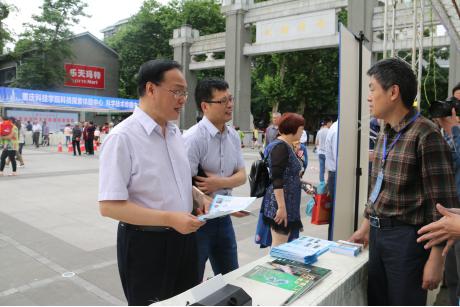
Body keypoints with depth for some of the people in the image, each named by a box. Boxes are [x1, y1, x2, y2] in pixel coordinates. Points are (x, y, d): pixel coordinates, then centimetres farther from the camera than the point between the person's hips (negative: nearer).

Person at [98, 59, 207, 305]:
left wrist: (198, 197, -1)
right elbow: (109, 206, -23)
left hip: (183, 237, 8)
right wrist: (170, 219, -27)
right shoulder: (122, 137, -19)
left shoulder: (175, 133, 6)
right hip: (145, 243, -7)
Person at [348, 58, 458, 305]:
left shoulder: (425, 135, -15)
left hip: (407, 238, -7)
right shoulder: (385, 135, 9)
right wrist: (366, 227, 19)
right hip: (378, 235, 7)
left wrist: (436, 259, -15)